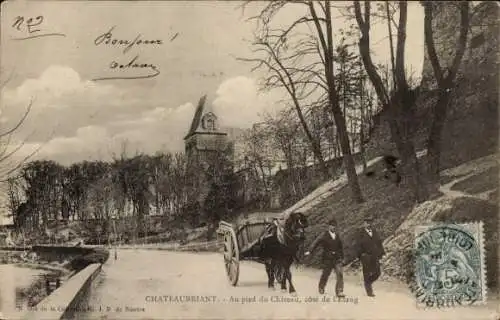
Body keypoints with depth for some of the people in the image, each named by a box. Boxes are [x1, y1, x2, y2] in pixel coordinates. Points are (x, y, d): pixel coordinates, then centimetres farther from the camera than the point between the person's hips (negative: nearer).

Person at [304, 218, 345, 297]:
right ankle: (321, 288, 36)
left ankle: (339, 292, -7)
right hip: (327, 258, -3)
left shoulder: (337, 235, 11)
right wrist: (309, 251, -28)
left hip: (337, 258, 3)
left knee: (340, 274, -10)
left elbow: (340, 247, 18)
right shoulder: (324, 235, -5)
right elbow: (316, 242, -15)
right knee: (325, 274, 10)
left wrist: (342, 257, 18)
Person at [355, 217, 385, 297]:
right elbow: (358, 245, -5)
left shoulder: (375, 232, 13)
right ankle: (369, 291, 10)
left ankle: (368, 283, 29)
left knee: (377, 273, 2)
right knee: (367, 274, 0)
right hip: (366, 257, -5)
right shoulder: (361, 233, -2)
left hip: (375, 256, 5)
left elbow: (379, 243, 16)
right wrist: (361, 254, -15)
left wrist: (381, 253, 7)